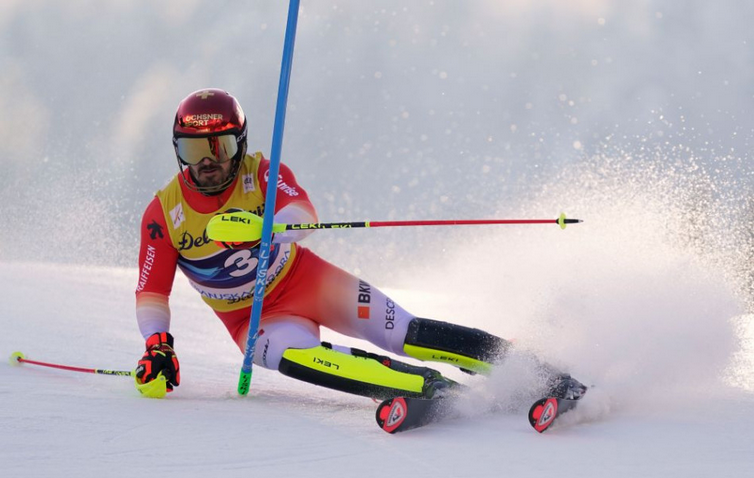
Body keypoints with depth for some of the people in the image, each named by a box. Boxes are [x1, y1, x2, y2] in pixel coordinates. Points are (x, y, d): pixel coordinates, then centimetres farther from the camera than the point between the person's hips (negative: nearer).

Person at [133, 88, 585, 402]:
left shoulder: (261, 174, -12)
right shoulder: (163, 213, -10)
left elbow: (304, 216, -30)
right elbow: (152, 292, -6)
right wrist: (158, 346, -23)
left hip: (307, 281, 1)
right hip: (255, 319, 0)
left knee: (403, 333, -18)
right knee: (293, 354, -35)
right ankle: (437, 391, -46)